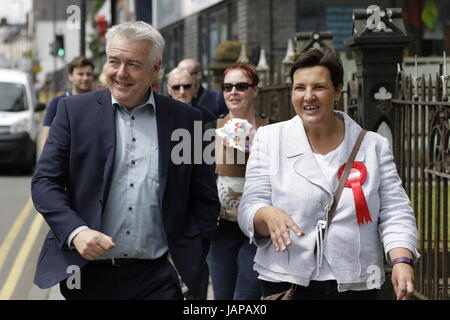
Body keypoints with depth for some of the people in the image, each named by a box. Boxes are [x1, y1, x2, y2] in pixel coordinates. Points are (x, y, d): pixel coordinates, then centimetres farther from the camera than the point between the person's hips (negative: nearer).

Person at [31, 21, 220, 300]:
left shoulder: (184, 119, 4)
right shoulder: (74, 110, 3)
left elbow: (205, 200, 8)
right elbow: (45, 181, 0)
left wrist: (185, 260, -1)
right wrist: (75, 232, -15)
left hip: (157, 277, 0)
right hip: (88, 274, 0)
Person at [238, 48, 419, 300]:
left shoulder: (374, 146, 4)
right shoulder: (270, 139, 2)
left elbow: (395, 212, 0)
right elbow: (249, 210, -3)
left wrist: (402, 261, -18)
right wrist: (268, 215, -26)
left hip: (355, 286, 1)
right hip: (285, 284, -1)